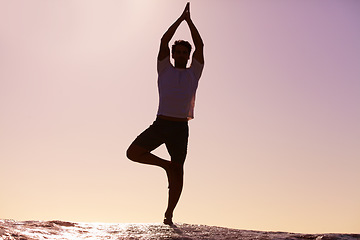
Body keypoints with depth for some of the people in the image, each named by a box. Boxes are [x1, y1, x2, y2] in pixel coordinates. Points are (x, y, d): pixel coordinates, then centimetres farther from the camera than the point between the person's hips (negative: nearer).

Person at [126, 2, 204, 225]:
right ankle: (166, 164, 4)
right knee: (133, 152, -14)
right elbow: (164, 41, 7)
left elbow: (200, 46, 10)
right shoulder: (165, 70, 14)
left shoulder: (193, 73, 17)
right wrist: (181, 18, 13)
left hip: (181, 127, 0)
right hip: (160, 123, 0)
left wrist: (189, 20, 13)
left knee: (178, 171, -1)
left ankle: (169, 214, 8)